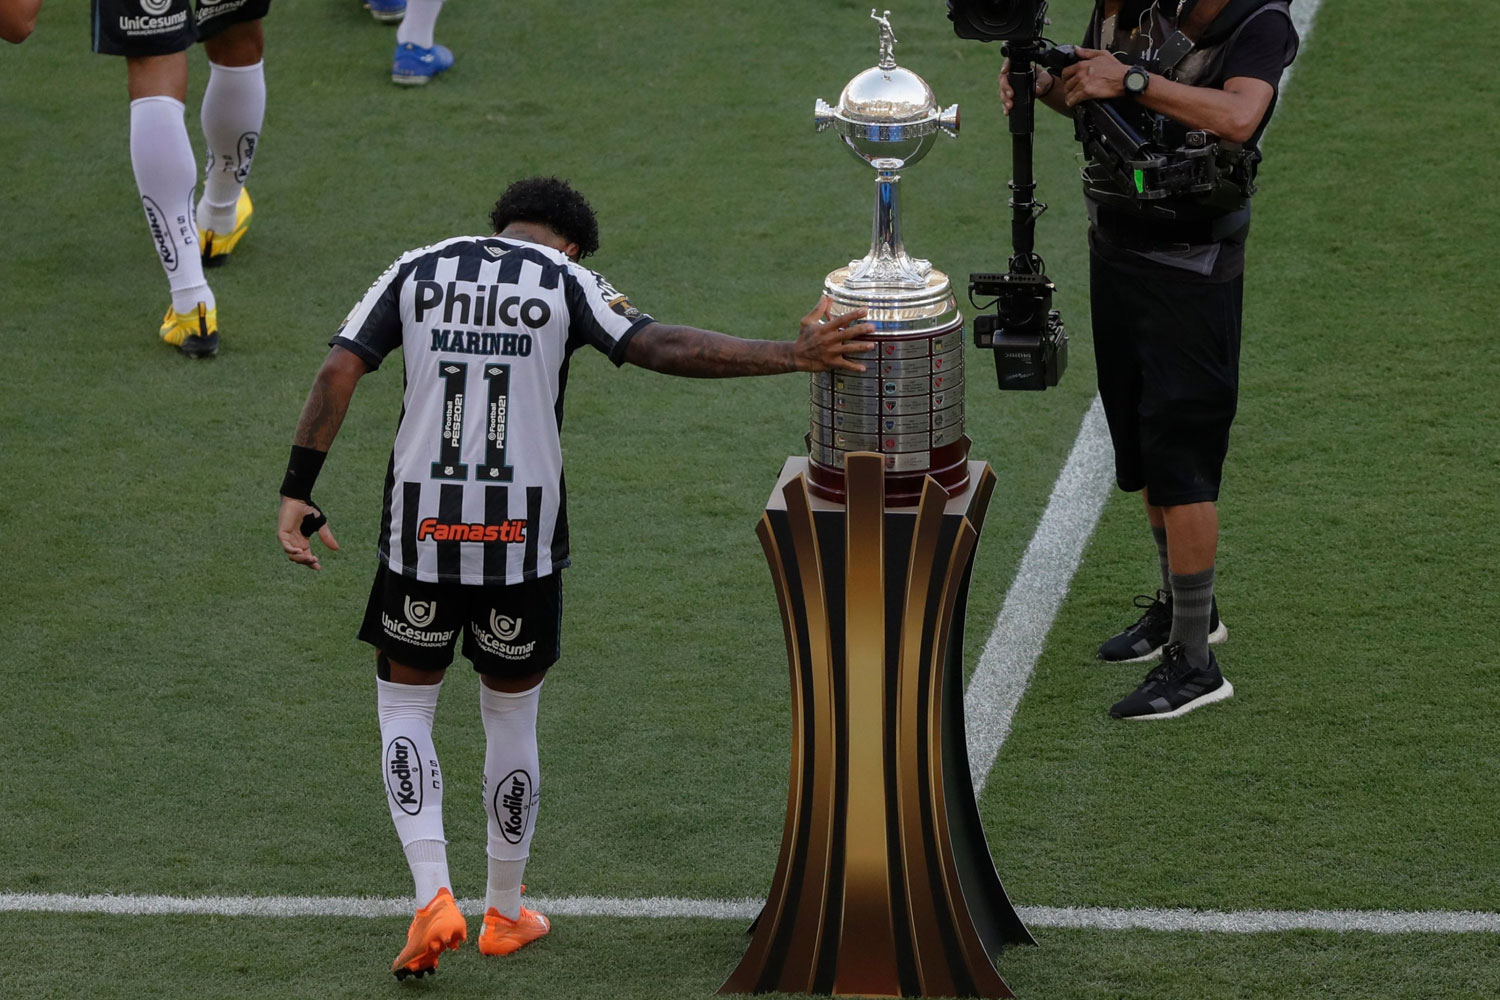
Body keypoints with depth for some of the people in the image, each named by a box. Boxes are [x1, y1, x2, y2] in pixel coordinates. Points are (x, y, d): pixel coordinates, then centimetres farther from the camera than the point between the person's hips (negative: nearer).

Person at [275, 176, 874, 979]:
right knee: (511, 712, 17)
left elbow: (337, 372, -1)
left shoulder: (416, 272, 7)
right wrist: (791, 356, -10)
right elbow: (662, 348, -11)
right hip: (523, 536, -1)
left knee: (404, 705, 15)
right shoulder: (567, 283, 1)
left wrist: (298, 491, -1)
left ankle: (434, 899, -2)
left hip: (420, 530, 1)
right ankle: (504, 912, 28)